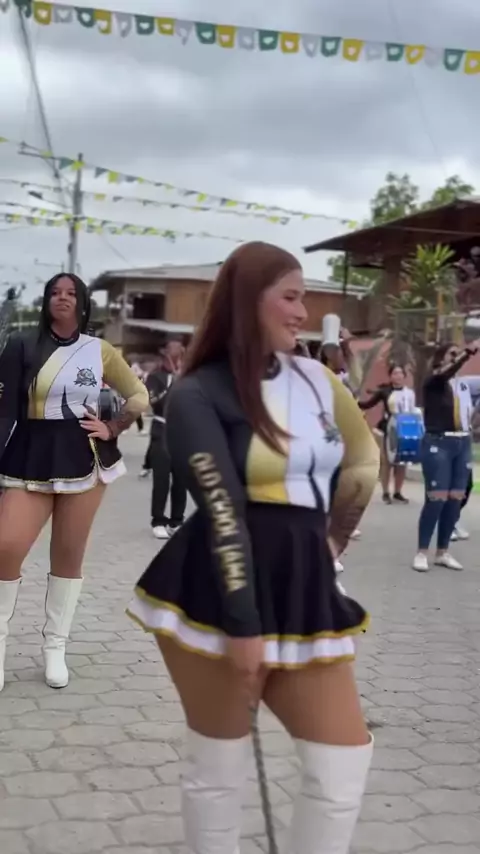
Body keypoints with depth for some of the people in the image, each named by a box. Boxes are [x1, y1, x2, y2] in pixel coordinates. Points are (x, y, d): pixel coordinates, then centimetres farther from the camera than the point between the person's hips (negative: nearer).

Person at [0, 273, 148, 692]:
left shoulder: (100, 351, 5)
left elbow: (140, 396, 15)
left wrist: (112, 430, 4)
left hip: (83, 461, 2)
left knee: (69, 556, 7)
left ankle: (55, 647, 21)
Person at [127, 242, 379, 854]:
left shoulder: (316, 380, 10)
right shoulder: (198, 394, -8)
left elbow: (363, 462, 24)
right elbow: (222, 511, -16)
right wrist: (242, 625, -20)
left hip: (303, 592, 6)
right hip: (219, 596, -6)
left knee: (345, 757, 5)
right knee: (219, 762, 7)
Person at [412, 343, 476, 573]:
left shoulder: (463, 385, 12)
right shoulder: (433, 382, -4)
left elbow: (469, 413, 15)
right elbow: (447, 373, -26)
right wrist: (468, 353, -36)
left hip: (463, 443, 6)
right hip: (439, 443, -6)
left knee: (455, 500, 6)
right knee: (437, 499, -8)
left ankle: (442, 553, 16)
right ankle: (421, 553, 1)